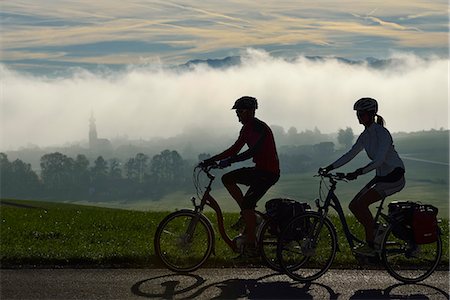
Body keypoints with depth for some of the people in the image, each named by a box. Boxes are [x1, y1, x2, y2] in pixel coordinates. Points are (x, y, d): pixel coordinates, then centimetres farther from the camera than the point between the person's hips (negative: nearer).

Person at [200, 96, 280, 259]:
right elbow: (235, 149, 15)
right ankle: (246, 214, 7)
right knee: (227, 179, 2)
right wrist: (211, 160, 9)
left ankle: (251, 247, -12)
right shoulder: (246, 128, 11)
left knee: (248, 203, -18)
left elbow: (253, 151, -30)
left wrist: (229, 161, -36)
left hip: (269, 173, -9)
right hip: (258, 170, 9)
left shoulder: (260, 128, -18)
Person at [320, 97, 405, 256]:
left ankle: (370, 245, -12)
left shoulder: (382, 133, -19)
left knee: (361, 204, -20)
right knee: (354, 205, -1)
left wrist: (358, 172, -37)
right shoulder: (365, 135, 7)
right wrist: (329, 168, 2)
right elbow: (350, 154, 10)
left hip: (394, 177, -9)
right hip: (381, 176, 9)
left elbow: (378, 160, -29)